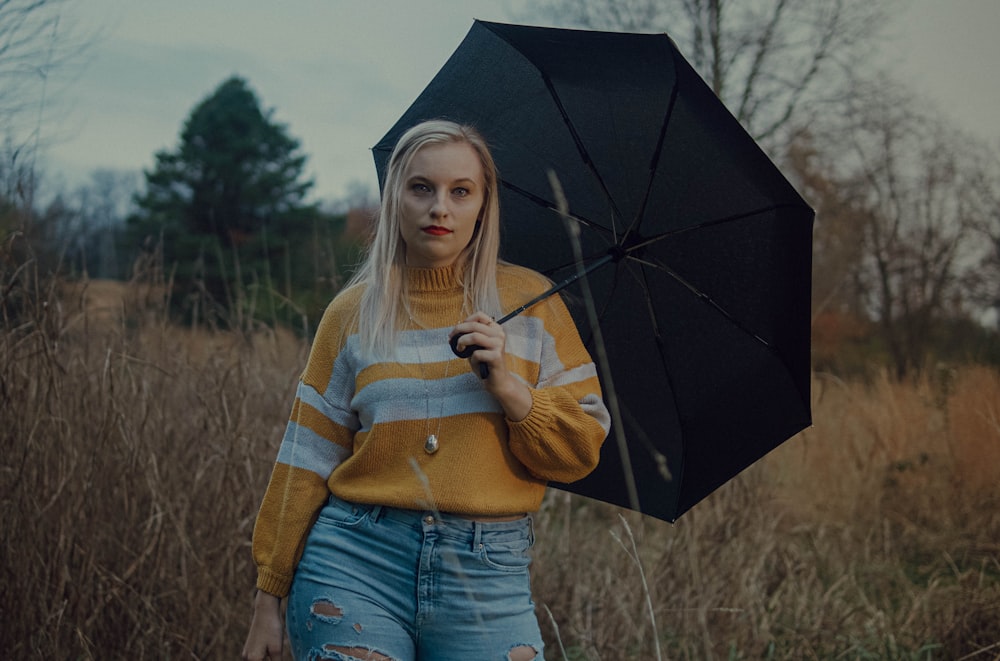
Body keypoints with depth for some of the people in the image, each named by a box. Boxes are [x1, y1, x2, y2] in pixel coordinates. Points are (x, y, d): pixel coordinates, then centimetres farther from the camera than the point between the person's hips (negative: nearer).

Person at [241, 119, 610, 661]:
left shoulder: (528, 300, 6)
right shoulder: (354, 311, 6)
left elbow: (582, 451, 3)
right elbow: (307, 459, 6)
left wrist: (508, 386, -13)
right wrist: (270, 595, 4)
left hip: (488, 576, 0)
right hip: (357, 563, 0)